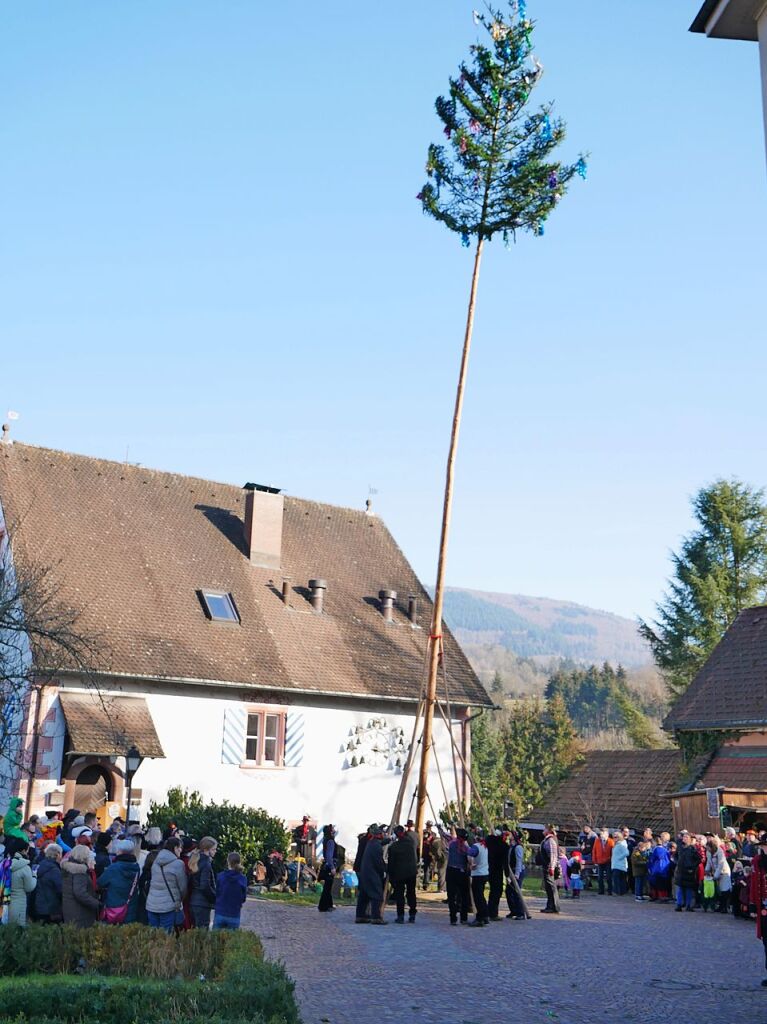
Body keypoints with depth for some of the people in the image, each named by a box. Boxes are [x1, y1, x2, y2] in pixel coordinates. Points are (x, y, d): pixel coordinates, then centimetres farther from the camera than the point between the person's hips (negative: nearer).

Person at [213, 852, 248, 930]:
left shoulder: (220, 876, -7)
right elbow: (243, 898, 2)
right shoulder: (243, 879, -6)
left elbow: (216, 893, 0)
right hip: (234, 916, 0)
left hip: (220, 914, 0)